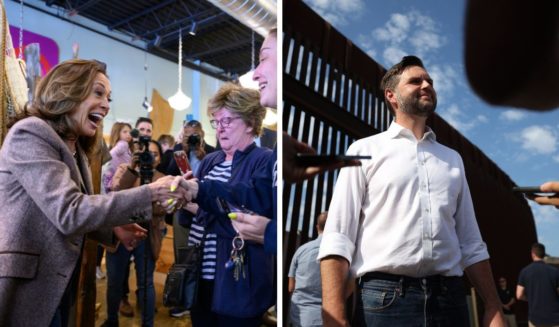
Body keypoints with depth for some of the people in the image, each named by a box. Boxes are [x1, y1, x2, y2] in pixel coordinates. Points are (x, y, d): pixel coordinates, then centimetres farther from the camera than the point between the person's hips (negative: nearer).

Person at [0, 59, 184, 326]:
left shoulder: (74, 147, 13)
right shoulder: (30, 133, -16)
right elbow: (69, 212, -26)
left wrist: (112, 229, -1)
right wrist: (149, 194, -25)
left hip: (57, 285, 9)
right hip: (25, 287, -9)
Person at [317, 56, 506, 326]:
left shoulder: (452, 159, 17)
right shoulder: (365, 151, 2)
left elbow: (471, 242, 16)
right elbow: (337, 237, -6)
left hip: (450, 298, 4)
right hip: (384, 299, -4)